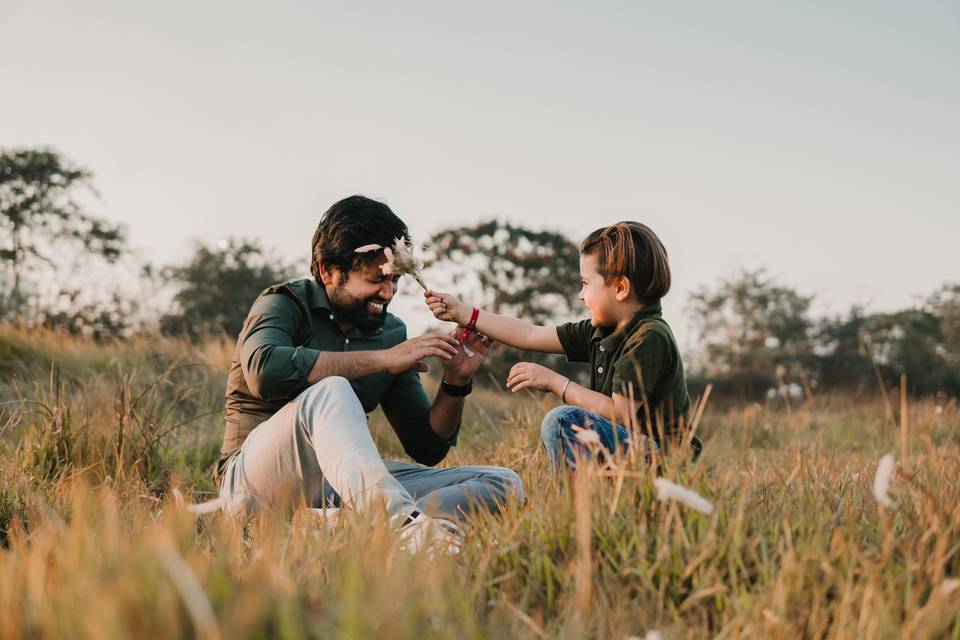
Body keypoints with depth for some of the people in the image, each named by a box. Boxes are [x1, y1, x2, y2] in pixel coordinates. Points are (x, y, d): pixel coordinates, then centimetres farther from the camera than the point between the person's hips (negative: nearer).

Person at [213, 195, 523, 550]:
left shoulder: (391, 331, 12)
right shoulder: (285, 303, -3)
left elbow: (426, 449, 12)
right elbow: (264, 370, -28)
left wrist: (456, 383, -6)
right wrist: (381, 359, -22)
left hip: (335, 487, 6)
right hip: (256, 481, -5)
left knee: (503, 484, -10)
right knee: (329, 391, -34)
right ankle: (404, 524, -56)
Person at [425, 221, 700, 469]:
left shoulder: (650, 337, -17)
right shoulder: (599, 332, 9)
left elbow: (620, 413, -23)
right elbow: (530, 335, 11)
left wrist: (554, 381, -16)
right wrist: (463, 313, 9)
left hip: (662, 457, -9)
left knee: (563, 422, -22)